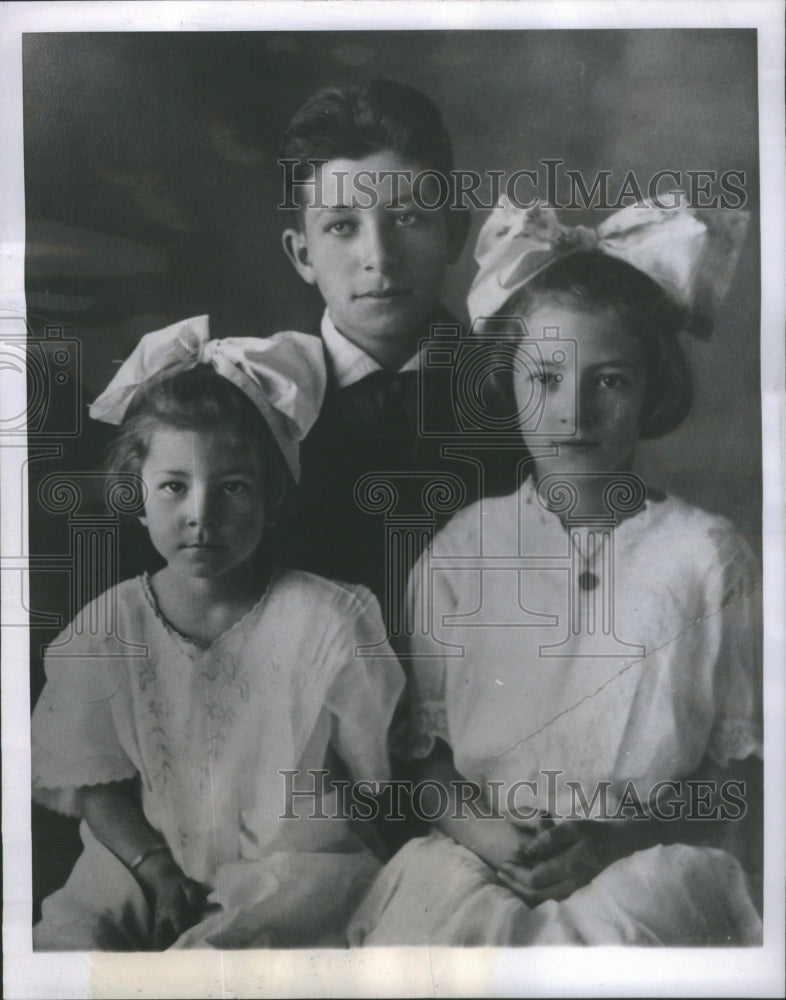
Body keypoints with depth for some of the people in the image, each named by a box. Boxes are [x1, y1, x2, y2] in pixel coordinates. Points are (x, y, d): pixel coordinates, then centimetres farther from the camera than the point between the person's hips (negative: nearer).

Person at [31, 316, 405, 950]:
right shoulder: (107, 630, -2)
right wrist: (157, 869, -12)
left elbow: (382, 781, -7)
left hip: (292, 873, -3)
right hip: (149, 861, 4)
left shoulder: (329, 621, -12)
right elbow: (97, 785, 4)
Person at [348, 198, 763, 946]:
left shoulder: (705, 555, 1)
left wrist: (618, 838, -12)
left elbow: (744, 765, 2)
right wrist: (475, 823, -14)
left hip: (653, 855, -1)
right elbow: (422, 745, 6)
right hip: (480, 853, 1)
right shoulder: (465, 546, 4)